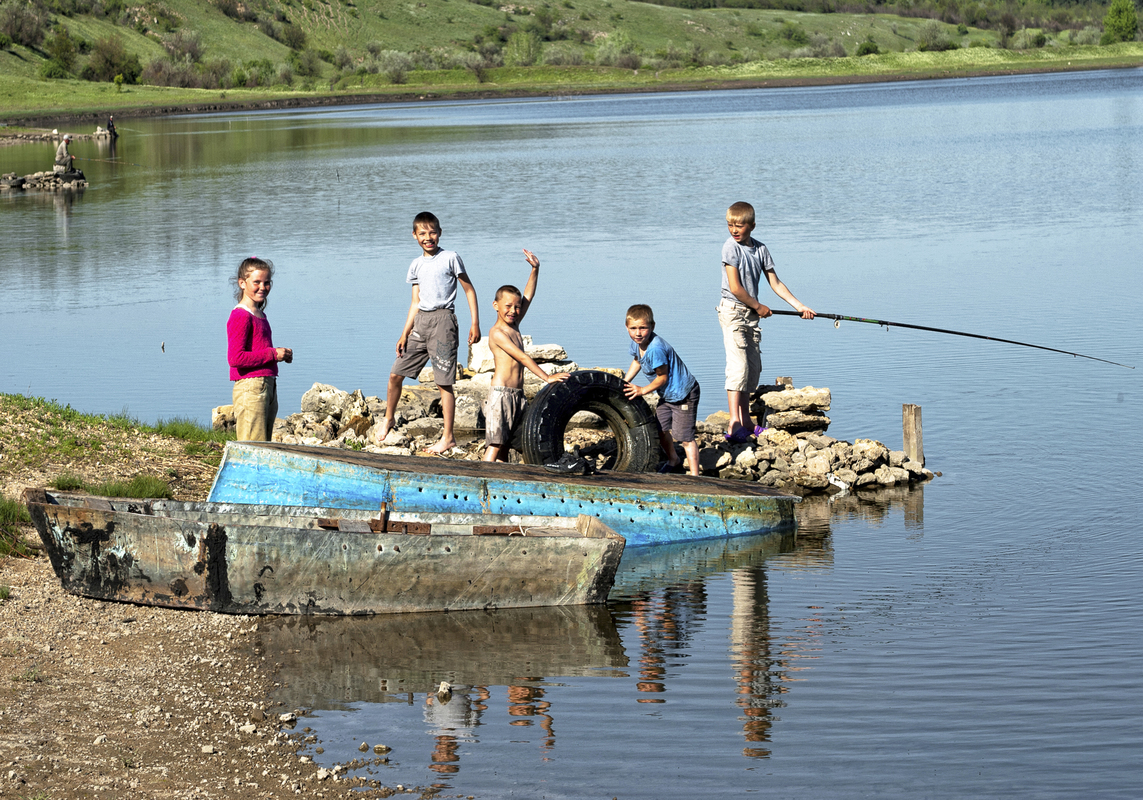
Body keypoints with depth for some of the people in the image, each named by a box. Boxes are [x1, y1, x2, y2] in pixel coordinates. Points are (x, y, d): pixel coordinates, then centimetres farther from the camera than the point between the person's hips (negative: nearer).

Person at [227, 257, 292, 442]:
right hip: (250, 388, -10)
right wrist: (273, 354, -15)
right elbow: (235, 358, -21)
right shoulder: (240, 316, -11)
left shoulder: (260, 315, 18)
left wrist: (282, 354, 6)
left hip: (268, 386, 10)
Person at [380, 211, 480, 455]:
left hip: (443, 320, -6)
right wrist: (404, 334, 10)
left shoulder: (450, 258, -2)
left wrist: (475, 324, -6)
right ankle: (389, 419, 30)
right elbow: (415, 302, 15)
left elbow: (469, 290, 1)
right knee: (395, 374, 6)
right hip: (420, 321, 6)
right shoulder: (416, 265, 14)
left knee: (444, 382, -5)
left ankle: (448, 437, -1)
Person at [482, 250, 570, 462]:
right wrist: (547, 377, -23)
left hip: (517, 395, 8)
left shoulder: (514, 326, 14)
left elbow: (528, 297, 17)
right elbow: (522, 357, -18)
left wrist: (535, 270, 9)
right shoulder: (497, 333, -11)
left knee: (505, 442, 7)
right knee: (495, 443, -13)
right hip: (501, 394, -8)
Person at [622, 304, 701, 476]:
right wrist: (623, 384, 12)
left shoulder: (655, 349, -33)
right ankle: (674, 462, 44)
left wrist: (642, 390, -17)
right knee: (660, 429, 20)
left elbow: (662, 377, -24)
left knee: (684, 436, -11)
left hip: (684, 394, -10)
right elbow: (637, 361, 17)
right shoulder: (637, 343, -5)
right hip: (666, 395, 10)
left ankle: (694, 475, -6)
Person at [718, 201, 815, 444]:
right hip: (732, 311, -7)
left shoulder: (760, 249, 7)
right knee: (738, 365, -16)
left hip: (751, 314, 7)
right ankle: (734, 424, -20)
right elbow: (735, 288, -16)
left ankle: (746, 421, 16)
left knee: (753, 367, 8)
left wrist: (799, 306, 5)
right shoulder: (731, 248, -11)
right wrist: (759, 307, -6)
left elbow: (775, 284, 11)